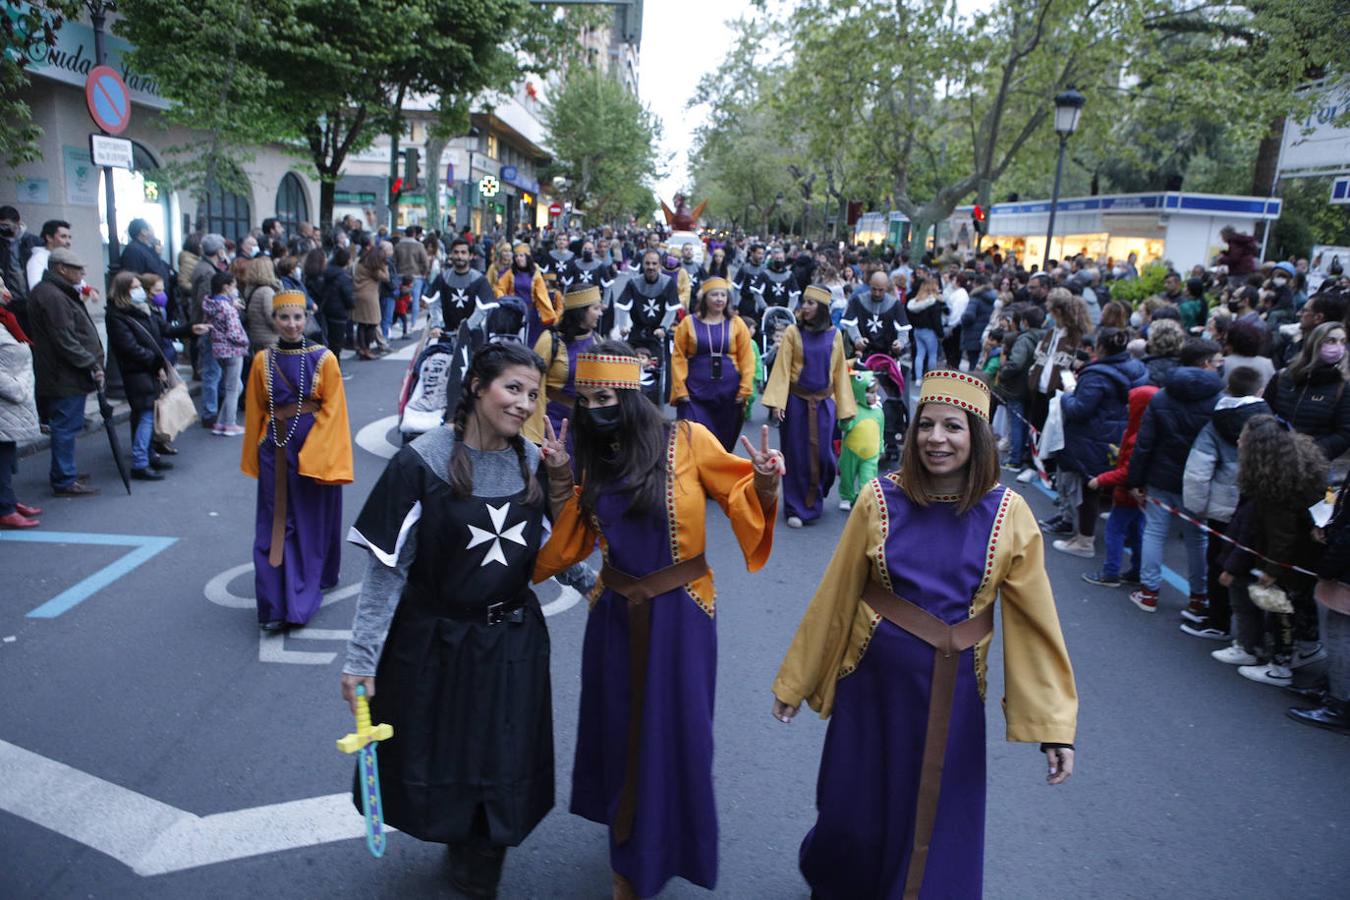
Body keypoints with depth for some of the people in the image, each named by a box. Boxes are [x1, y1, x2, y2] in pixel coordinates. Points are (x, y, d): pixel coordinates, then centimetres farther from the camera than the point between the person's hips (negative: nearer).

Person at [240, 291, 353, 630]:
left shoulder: (324, 358, -6)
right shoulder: (263, 360, 2)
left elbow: (332, 410, -7)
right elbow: (255, 412, 8)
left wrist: (314, 454, -14)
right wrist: (255, 456, 9)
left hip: (316, 450, -2)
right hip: (276, 450, 2)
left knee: (312, 521, 10)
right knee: (276, 526, 2)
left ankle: (308, 589, 28)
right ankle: (277, 605, 8)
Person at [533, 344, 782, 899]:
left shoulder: (687, 442, -12)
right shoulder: (593, 460, 3)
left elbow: (738, 493, -7)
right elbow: (573, 539, 9)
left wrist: (764, 484, -26)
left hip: (679, 611, -4)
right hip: (615, 611, 4)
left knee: (671, 732, 7)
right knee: (617, 728, 16)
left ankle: (660, 851, 35)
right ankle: (628, 856, 43)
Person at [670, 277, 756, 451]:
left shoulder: (736, 323, 5)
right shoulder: (689, 323, 2)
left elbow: (746, 359, 2)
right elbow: (678, 358, 0)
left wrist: (745, 390, -5)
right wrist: (680, 390, -7)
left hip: (729, 394, 2)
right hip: (695, 394, -2)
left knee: (724, 443, 11)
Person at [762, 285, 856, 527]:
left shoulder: (834, 335, 3)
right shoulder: (793, 332, -4)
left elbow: (840, 372, 5)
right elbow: (782, 368, -7)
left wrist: (844, 407, 3)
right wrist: (777, 402, -16)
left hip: (824, 402, 2)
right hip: (796, 401, -2)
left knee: (822, 453, 2)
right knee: (796, 454, 1)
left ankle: (815, 498, 27)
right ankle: (796, 508, 10)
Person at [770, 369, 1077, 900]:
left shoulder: (1008, 514, -9)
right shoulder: (880, 499, -10)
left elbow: (1035, 620, -6)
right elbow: (836, 597, -4)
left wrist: (1054, 723, -8)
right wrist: (794, 682, 2)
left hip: (951, 694, 0)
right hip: (874, 681, 0)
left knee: (937, 822, 13)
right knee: (854, 811, 16)